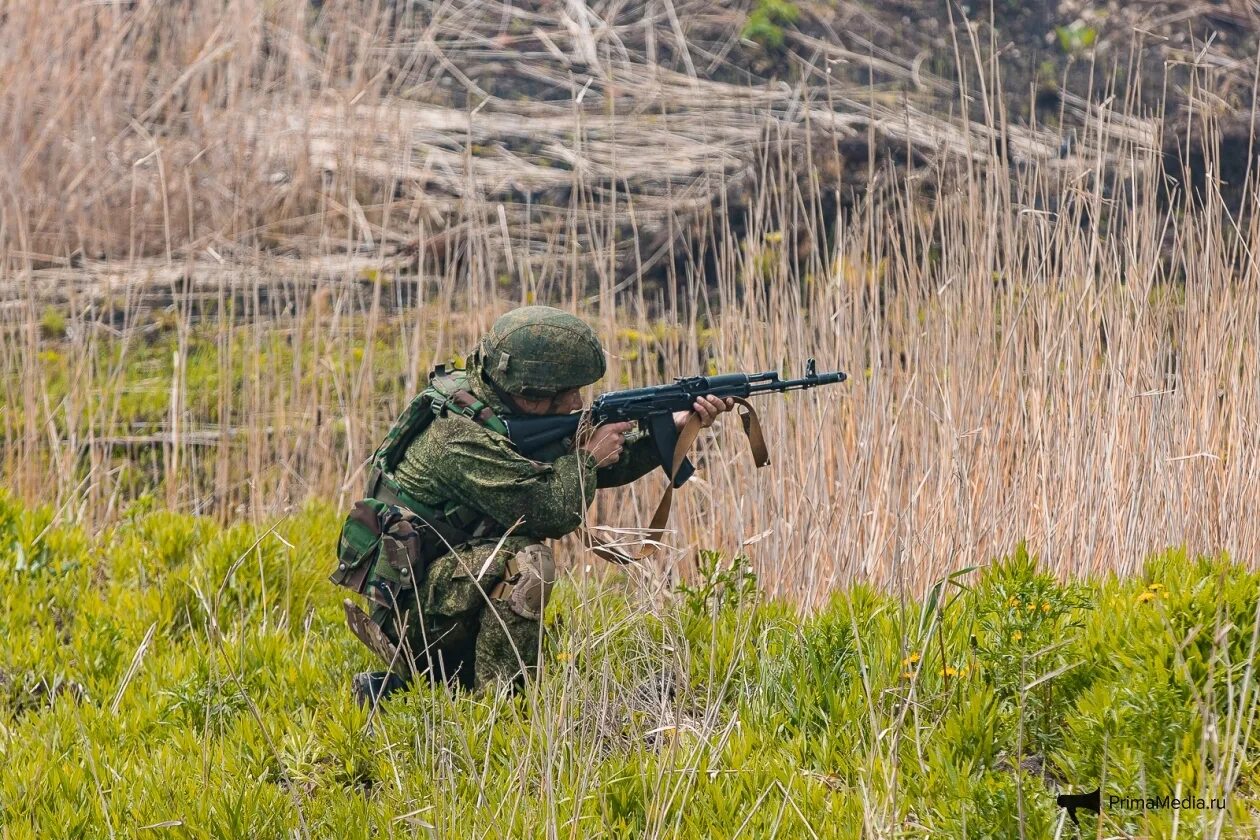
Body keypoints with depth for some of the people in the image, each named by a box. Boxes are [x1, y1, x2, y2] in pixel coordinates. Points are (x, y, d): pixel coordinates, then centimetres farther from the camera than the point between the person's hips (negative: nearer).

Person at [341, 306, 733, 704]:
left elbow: (601, 469, 13)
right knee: (524, 559, -29)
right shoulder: (460, 437, -24)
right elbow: (554, 512, -29)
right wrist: (589, 457, -11)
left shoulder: (503, 414, 6)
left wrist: (676, 425, 3)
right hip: (406, 608, -10)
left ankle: (395, 686, 17)